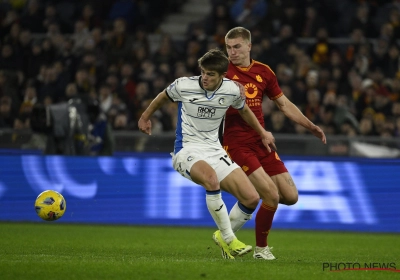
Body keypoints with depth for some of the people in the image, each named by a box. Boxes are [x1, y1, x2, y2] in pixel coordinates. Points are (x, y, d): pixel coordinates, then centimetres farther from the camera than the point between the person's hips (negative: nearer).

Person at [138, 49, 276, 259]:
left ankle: (223, 236, 18)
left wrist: (262, 133, 28)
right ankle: (228, 239, -25)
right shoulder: (184, 86, -13)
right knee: (211, 178, -38)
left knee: (251, 198, -8)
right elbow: (163, 97, 10)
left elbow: (244, 110, 18)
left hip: (214, 150, 4)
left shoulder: (232, 90, -6)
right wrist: (145, 117, 24)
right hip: (186, 149, -4)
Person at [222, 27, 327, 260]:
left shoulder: (264, 72, 7)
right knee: (272, 195, -16)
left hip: (262, 142, 5)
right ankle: (261, 249, 4)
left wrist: (311, 126, 11)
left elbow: (285, 104, 16)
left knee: (290, 196, -1)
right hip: (237, 144, -5)